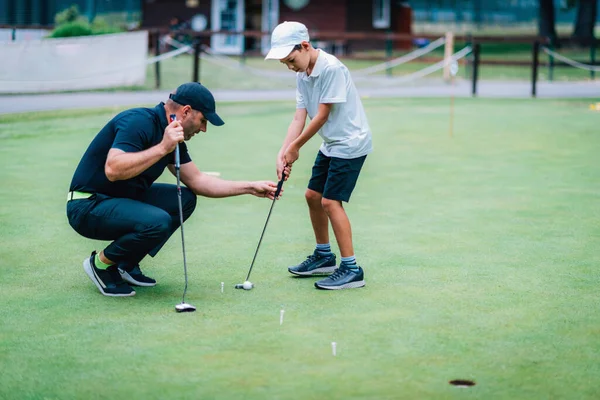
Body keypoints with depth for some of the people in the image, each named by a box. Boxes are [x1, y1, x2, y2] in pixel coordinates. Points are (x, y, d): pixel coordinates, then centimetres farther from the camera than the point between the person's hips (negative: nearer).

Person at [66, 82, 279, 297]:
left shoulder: (172, 135, 6)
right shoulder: (138, 122, -22)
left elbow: (197, 180, 13)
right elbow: (113, 170, -36)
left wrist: (251, 187, 9)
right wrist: (162, 148, -34)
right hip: (89, 206, -10)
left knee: (184, 199, 6)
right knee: (157, 222, -30)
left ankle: (126, 264, 9)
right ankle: (101, 263, -3)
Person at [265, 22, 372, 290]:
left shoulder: (331, 68, -23)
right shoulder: (302, 75, 4)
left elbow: (322, 116, -21)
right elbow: (299, 118, 0)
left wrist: (295, 147, -10)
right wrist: (283, 153, -12)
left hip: (350, 143, -9)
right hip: (330, 145, 9)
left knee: (330, 201, -14)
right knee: (313, 195, 15)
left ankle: (351, 269, -10)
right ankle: (324, 256, 32)